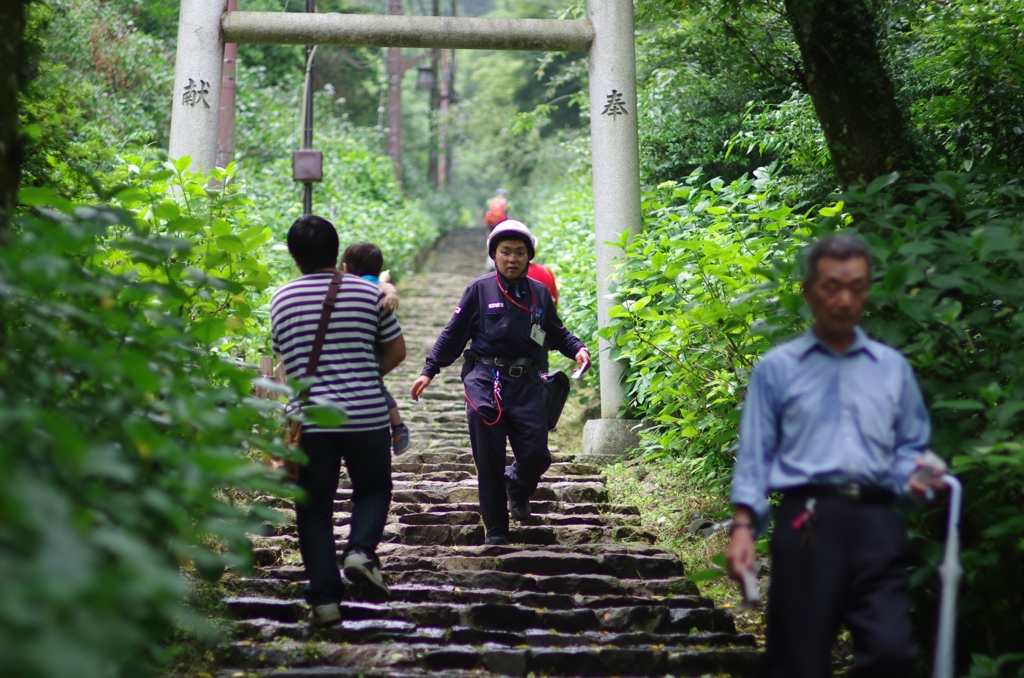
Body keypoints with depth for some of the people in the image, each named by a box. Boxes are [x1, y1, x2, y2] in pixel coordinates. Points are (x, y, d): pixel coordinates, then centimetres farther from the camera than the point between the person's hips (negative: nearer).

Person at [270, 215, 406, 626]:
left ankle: (324, 599, 3)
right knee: (374, 489, 20)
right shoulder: (367, 293, 1)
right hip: (367, 415, 0)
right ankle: (361, 550, -6)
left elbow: (285, 359, 13)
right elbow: (396, 352, 8)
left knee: (314, 508, 7)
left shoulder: (282, 299, 4)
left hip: (309, 418, 0)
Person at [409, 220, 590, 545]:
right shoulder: (480, 290, 2)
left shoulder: (540, 294, 11)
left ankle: (518, 489, 32)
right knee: (489, 463, -2)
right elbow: (453, 334, 5)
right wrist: (429, 371, 0)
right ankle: (496, 529, 10)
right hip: (486, 382, -2)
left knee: (536, 455, -4)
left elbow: (557, 333, 21)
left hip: (527, 385, 2)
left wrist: (577, 348, 2)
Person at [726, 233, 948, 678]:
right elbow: (755, 454, 6)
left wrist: (913, 473, -2)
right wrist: (743, 526, -4)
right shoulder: (776, 369, 10)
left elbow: (911, 445, 21)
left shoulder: (893, 368, 18)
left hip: (876, 524, 2)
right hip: (806, 523, -2)